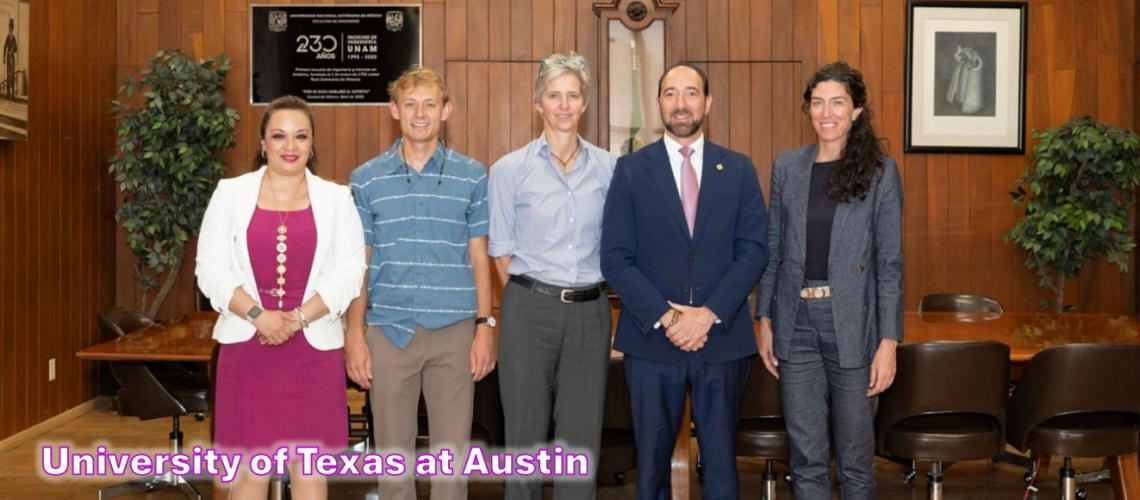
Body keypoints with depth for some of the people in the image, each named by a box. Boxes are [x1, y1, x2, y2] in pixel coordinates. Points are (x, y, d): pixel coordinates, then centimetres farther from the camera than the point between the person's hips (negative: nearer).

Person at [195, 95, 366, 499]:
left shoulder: (336, 199, 6)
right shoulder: (230, 194, 6)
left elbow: (348, 272, -1)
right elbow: (211, 268, 0)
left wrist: (299, 318, -13)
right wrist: (258, 316, -14)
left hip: (313, 348, 0)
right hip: (247, 348, 0)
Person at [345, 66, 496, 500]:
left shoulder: (472, 176, 3)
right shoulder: (366, 179, 3)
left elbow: (479, 258, 6)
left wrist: (485, 326, -1)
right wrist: (355, 335, 0)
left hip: (455, 330, 0)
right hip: (389, 331, 0)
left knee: (453, 452, 7)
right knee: (393, 452, 9)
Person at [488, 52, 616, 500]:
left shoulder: (608, 168, 5)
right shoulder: (510, 169, -1)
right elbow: (502, 251, 3)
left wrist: (585, 294, 7)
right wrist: (531, 298, 2)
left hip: (589, 312, 2)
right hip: (530, 310, -2)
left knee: (581, 439, 7)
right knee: (526, 435, 7)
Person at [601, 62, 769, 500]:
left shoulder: (739, 169, 6)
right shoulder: (631, 169, 2)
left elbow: (754, 250, 0)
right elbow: (615, 258, -3)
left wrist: (709, 314, -12)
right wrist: (665, 317, -13)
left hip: (723, 338, 1)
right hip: (651, 339, -1)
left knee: (720, 459, 10)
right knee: (652, 460, 9)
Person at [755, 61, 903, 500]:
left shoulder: (880, 171, -2)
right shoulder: (787, 167, 6)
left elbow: (890, 262, -4)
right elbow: (773, 250, 10)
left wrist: (889, 341, -9)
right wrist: (765, 320, 6)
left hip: (852, 324, -2)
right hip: (797, 324, 2)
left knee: (854, 451, 9)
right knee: (806, 454, 8)